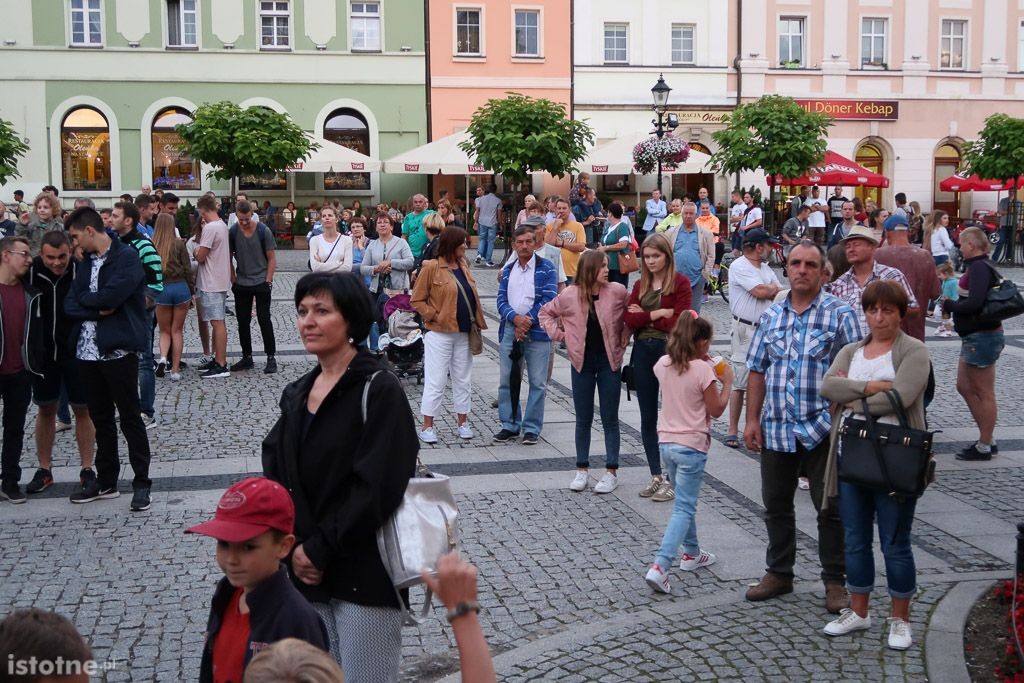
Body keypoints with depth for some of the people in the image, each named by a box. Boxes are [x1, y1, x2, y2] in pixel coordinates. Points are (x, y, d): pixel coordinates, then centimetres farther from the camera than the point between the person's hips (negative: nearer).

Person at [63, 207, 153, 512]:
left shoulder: (127, 257, -9)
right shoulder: (87, 263, 14)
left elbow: (112, 295, -22)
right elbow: (70, 305, 5)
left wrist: (85, 298, -5)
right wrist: (98, 309, -11)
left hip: (118, 350, -7)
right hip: (87, 351, 7)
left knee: (130, 418, 1)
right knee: (100, 418, 15)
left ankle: (142, 483, 10)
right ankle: (106, 481, 26)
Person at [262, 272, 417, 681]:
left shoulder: (378, 390, -12)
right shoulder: (297, 394, 10)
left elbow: (377, 488, -18)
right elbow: (276, 476, 9)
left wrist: (319, 549, -15)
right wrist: (294, 548, -6)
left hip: (365, 575, -6)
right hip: (307, 571, 7)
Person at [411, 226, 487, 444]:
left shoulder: (463, 265, 9)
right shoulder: (431, 268, -10)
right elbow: (417, 301, -7)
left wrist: (477, 321, 5)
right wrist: (435, 317, -15)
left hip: (464, 334, 6)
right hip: (440, 334, -6)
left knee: (463, 380, 13)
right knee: (435, 381, -1)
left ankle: (463, 422, 24)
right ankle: (427, 427, 7)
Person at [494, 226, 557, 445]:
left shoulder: (545, 268, 1)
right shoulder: (508, 270, 14)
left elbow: (549, 298, -8)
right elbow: (501, 300, 5)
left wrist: (528, 321, -15)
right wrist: (515, 318, -14)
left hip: (537, 331, -4)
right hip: (509, 329, 4)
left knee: (537, 383, 0)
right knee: (507, 380, 7)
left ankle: (532, 428, 7)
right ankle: (510, 425, 17)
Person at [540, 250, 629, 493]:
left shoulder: (617, 291, -8)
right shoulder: (569, 295, -6)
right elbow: (546, 313, 9)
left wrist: (626, 335, -2)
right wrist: (558, 334, -2)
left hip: (609, 361, -1)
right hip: (582, 361, 1)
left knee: (610, 418, 5)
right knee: (583, 418, 10)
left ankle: (611, 471, 13)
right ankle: (582, 469, 21)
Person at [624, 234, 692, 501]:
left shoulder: (680, 283, -6)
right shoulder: (640, 285, 11)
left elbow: (677, 322, -15)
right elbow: (630, 319, -1)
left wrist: (645, 316, -6)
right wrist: (658, 313, -13)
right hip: (643, 352, 6)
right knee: (647, 419, 11)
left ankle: (671, 479, 9)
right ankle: (655, 476, 21)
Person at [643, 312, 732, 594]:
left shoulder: (664, 364, 2)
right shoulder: (703, 370, -16)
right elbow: (716, 410, -8)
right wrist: (726, 382, 3)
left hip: (666, 442, 7)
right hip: (691, 446, -7)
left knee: (685, 502, 25)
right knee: (684, 509, -4)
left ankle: (692, 553, 38)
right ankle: (660, 567, -16)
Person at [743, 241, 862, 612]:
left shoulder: (839, 314, -3)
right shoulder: (771, 316, 10)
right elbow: (757, 370, 12)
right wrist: (752, 420, 6)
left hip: (822, 430, -4)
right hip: (776, 429, 4)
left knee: (830, 508, 4)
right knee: (776, 505, 14)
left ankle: (834, 582, 16)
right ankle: (779, 574, 29)